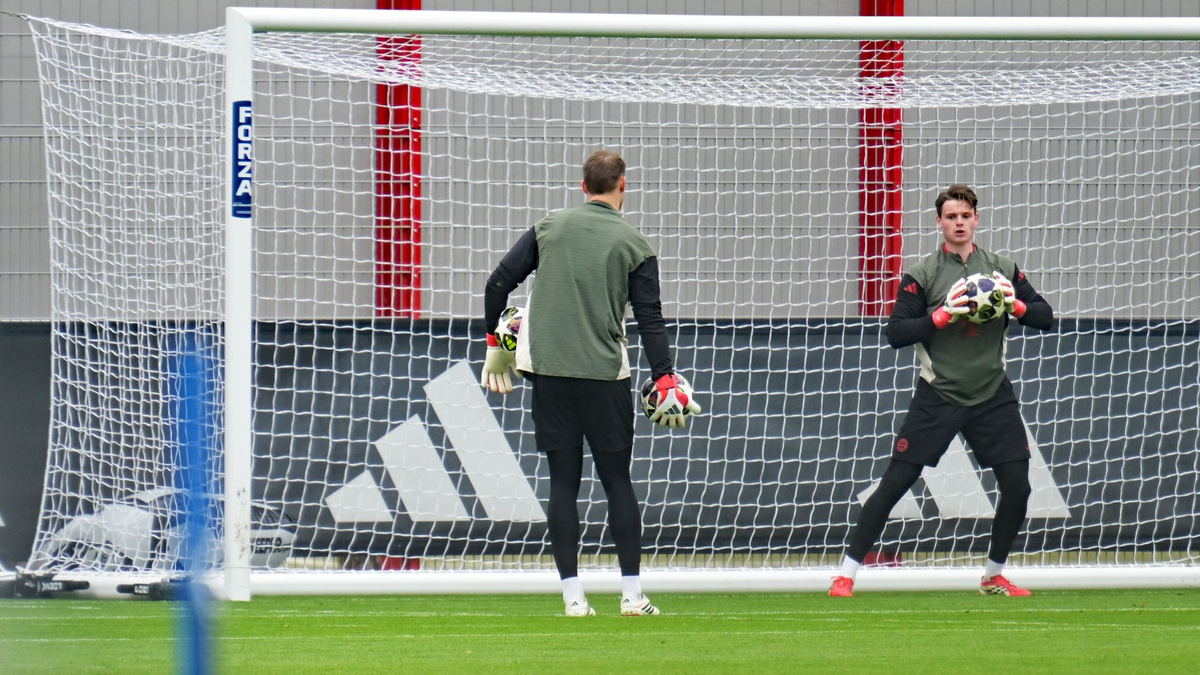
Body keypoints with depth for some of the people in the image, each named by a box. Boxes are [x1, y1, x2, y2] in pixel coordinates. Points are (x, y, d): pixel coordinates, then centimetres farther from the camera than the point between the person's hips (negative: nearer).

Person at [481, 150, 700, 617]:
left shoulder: (549, 229, 6)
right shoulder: (633, 245, 0)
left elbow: (498, 284, 5)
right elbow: (650, 319, -5)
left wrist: (495, 345, 17)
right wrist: (666, 382, -4)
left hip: (549, 371, 2)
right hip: (605, 376, -2)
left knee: (563, 481, 4)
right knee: (617, 481, 6)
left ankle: (573, 596, 1)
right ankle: (632, 595, 4)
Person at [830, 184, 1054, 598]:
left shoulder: (1003, 270, 7)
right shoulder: (922, 276, -2)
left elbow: (1045, 317, 6)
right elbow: (896, 334, -10)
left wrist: (1017, 305, -15)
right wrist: (943, 315, -23)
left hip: (991, 395, 3)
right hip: (938, 395, -3)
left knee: (1017, 486, -3)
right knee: (895, 482, -6)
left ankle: (994, 577, 17)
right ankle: (847, 574, -1)